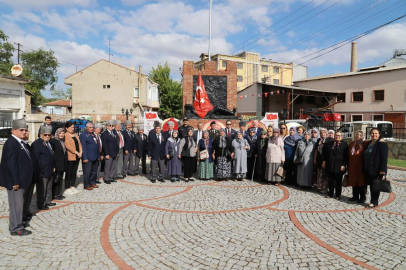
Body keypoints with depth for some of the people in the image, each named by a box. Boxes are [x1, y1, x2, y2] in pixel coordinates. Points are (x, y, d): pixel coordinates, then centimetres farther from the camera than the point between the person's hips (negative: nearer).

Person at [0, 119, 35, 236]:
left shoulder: (21, 142, 11)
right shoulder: (11, 143, -19)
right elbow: (10, 164, -23)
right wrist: (15, 181, -23)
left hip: (22, 180, 10)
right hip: (16, 181, -10)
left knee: (20, 202, 20)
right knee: (17, 203, 0)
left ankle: (17, 222, 34)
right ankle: (16, 228, 12)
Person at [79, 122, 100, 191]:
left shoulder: (93, 134, 17)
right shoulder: (83, 135, -8)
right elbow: (83, 148, -14)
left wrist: (98, 155, 13)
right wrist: (85, 158, -18)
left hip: (95, 157, 8)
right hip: (88, 158, -8)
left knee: (94, 172, 15)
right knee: (87, 172, 1)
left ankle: (93, 183, 28)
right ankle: (86, 185, 11)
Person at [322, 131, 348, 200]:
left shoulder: (344, 145, -1)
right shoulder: (329, 144, 10)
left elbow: (346, 156, -6)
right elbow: (324, 152, 18)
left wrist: (344, 165, -12)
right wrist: (324, 161, 11)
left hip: (339, 167, -3)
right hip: (330, 166, 3)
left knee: (338, 181, 6)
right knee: (330, 180, 10)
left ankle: (338, 195, 17)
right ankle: (330, 194, 21)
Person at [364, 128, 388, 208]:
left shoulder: (382, 144, -10)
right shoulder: (369, 143, 13)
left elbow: (384, 158, -16)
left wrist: (382, 170, -21)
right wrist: (365, 168, 15)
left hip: (377, 170, -7)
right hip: (369, 169, 7)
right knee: (371, 185, 11)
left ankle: (374, 202, 7)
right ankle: (373, 201, 20)